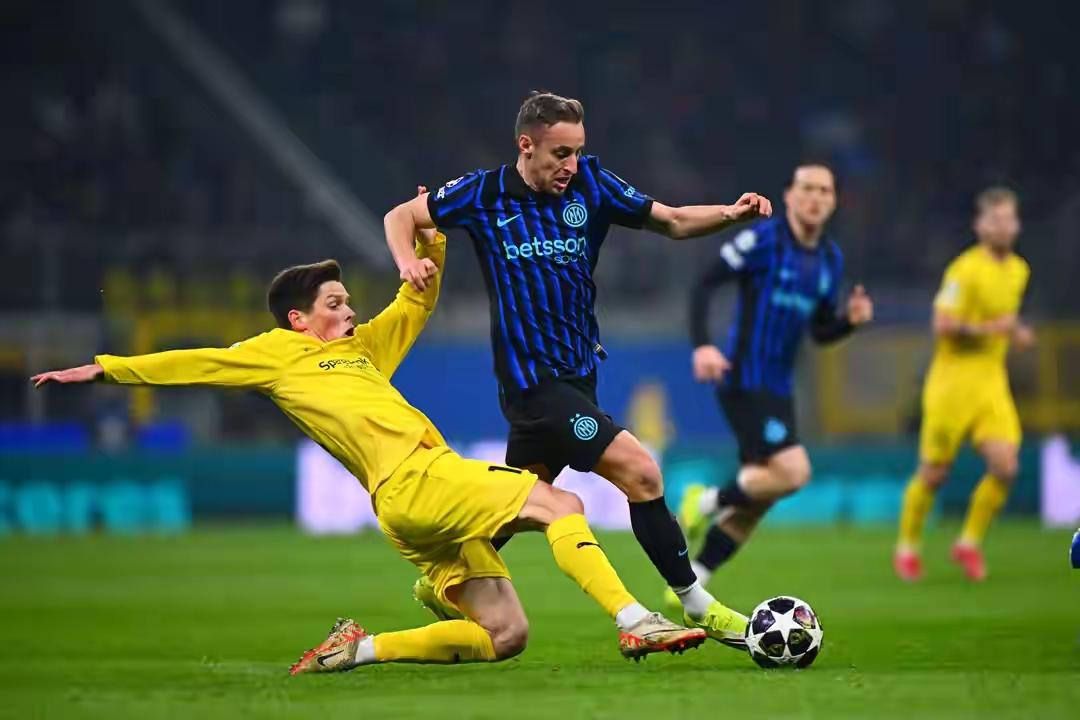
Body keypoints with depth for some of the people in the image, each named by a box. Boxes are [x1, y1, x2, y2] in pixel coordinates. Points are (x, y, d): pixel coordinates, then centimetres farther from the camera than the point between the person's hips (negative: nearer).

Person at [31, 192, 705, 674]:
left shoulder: (361, 347, 30)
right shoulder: (280, 352, 9)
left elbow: (416, 302, 39)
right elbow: (195, 364, 9)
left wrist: (432, 241, 24)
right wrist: (105, 367, 8)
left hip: (430, 498, 9)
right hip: (414, 480, -9)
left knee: (504, 635, 1)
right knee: (561, 504, -19)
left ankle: (361, 648, 6)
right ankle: (635, 620, -31)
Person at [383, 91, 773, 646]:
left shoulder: (589, 183, 2)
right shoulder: (484, 194, -5)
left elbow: (670, 221, 4)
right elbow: (401, 216, 6)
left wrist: (731, 214, -13)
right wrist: (408, 261, -14)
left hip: (577, 369, 6)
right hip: (533, 378, -6)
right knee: (640, 473, -15)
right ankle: (694, 604, -5)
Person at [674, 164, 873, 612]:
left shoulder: (830, 259, 12)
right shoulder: (763, 239, -10)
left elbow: (820, 332, 19)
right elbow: (704, 285, -13)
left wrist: (851, 319, -3)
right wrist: (701, 346, -25)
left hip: (778, 389, 8)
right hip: (744, 382, -8)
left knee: (756, 502, 7)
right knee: (793, 472, -22)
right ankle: (708, 503, 1)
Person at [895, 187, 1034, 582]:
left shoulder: (1019, 271, 11)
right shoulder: (966, 269, -14)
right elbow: (943, 325, -20)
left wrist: (1016, 332, 9)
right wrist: (989, 329, -26)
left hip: (992, 381, 6)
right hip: (953, 380, -6)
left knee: (1005, 467, -10)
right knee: (934, 473, 2)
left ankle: (969, 544, 7)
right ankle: (907, 548, 23)